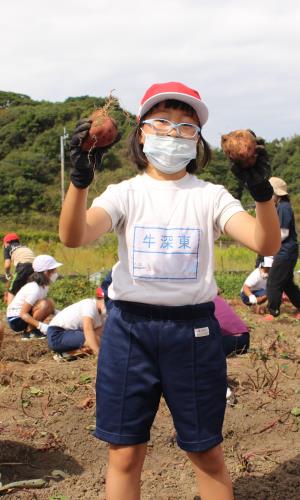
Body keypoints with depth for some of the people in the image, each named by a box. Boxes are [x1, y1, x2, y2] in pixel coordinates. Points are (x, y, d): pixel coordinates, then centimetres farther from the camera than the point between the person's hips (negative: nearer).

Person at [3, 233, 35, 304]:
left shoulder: (7, 248, 23)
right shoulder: (25, 247, 37)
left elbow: (7, 265, 12)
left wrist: (8, 275, 32)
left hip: (23, 265, -5)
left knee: (11, 292, 9)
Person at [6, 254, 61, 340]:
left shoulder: (44, 285, 3)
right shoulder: (34, 289, -25)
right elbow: (23, 314, -27)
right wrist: (40, 325, -34)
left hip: (24, 316, 9)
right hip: (16, 319, -9)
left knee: (50, 303, -2)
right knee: (43, 304, -26)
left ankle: (34, 329, 5)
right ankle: (28, 332, -11)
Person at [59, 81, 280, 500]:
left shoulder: (211, 196, 3)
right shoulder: (125, 193, 2)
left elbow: (266, 244, -12)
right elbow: (73, 236, -17)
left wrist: (262, 192, -29)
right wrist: (80, 179, -33)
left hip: (194, 328, 0)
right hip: (130, 327, 0)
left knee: (207, 453, 11)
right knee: (125, 453, 9)